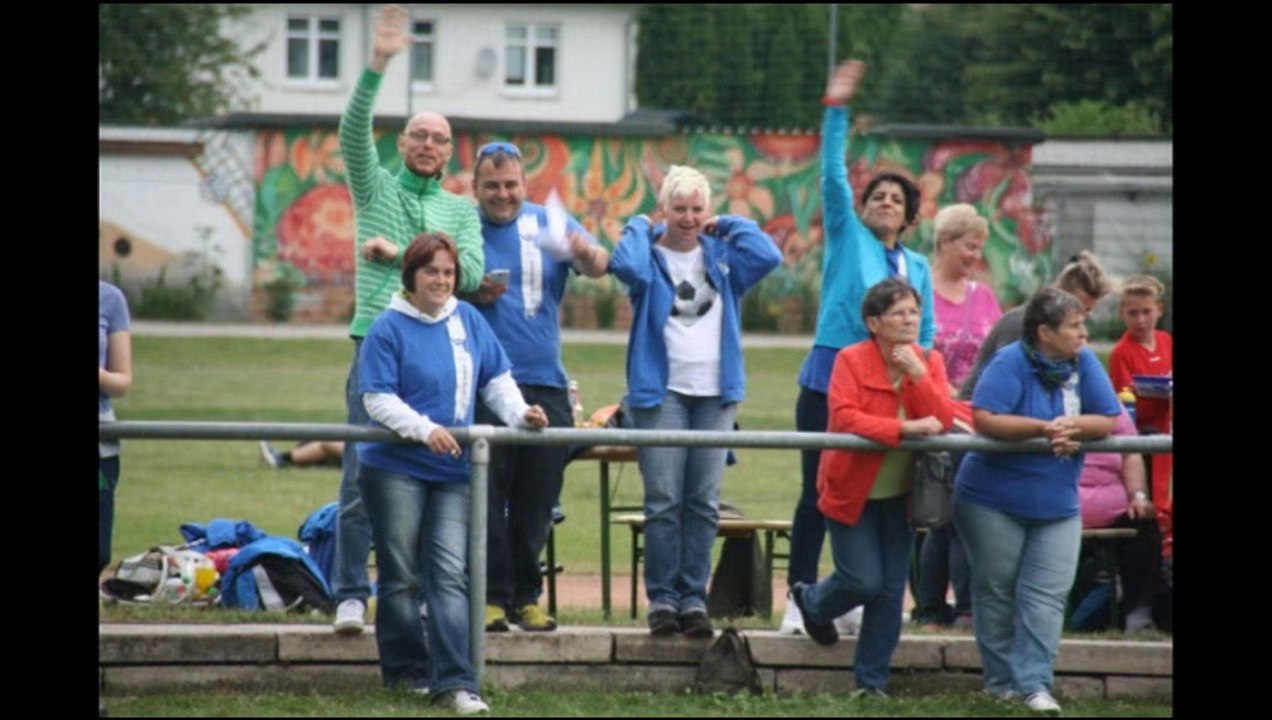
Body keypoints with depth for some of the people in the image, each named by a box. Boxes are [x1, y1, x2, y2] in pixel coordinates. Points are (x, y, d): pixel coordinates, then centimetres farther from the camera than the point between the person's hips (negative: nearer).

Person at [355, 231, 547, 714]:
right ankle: (406, 671, 18)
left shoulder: (468, 321, 8)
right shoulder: (388, 329, -6)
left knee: (450, 575, -5)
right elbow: (377, 399, -12)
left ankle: (454, 683, -11)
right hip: (395, 469, -3)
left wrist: (519, 413, -7)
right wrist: (425, 429, -24)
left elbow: (496, 380, 12)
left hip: (453, 471, 3)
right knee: (401, 576, 6)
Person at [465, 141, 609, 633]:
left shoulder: (549, 224, 8)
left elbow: (599, 266, -5)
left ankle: (526, 596, 12)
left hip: (544, 383, 2)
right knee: (487, 496, -5)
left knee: (537, 499, 5)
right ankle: (492, 596, -1)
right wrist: (472, 294, -14)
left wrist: (587, 254, -29)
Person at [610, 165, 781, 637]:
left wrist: (729, 225, 5)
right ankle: (662, 598, -1)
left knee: (704, 503, 2)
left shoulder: (722, 254, 11)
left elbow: (769, 256, -7)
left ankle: (694, 598, 6)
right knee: (663, 501, -5)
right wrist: (638, 227, -2)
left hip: (716, 393, 3)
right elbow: (627, 267, -20)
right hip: (661, 391, -3)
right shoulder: (650, 253, 4)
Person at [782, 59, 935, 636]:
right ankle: (800, 597, -1)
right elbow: (833, 175, -7)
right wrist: (835, 111, -15)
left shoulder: (916, 268, 12)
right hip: (829, 383, -4)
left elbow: (925, 334, 16)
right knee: (818, 492, -4)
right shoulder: (848, 238, 2)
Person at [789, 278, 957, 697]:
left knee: (891, 591, 4)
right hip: (853, 492, -4)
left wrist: (916, 374, -24)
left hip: (900, 494, 4)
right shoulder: (851, 360, -14)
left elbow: (942, 419, -13)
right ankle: (811, 603, 27)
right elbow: (844, 419, -25)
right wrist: (904, 429, -29)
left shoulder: (929, 362, -1)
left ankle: (872, 680, 15)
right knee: (863, 581, -8)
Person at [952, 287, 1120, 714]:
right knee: (996, 590, 6)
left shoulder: (1084, 363, 0)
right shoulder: (1010, 363, -16)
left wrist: (1074, 427, -21)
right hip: (994, 499, -4)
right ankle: (1001, 679, 18)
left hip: (1057, 503, 4)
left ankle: (1034, 683, -7)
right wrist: (1044, 429, -27)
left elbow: (1109, 421, -1)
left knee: (1047, 594, -5)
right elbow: (984, 419, -27)